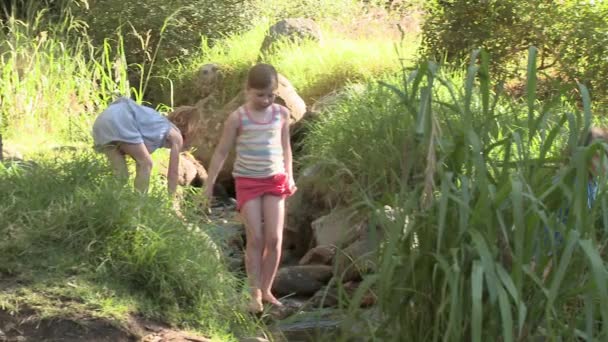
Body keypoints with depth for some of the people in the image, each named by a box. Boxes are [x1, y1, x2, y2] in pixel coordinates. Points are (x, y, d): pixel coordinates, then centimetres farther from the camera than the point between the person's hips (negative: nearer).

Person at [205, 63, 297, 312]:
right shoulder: (238, 118, -8)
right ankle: (255, 294, 1)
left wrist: (289, 177, 17)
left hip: (275, 180, 3)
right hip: (247, 182, -3)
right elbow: (221, 152, -3)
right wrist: (209, 184, -3)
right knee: (255, 239, -7)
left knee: (274, 238, -2)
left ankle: (266, 290, 10)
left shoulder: (281, 114, 1)